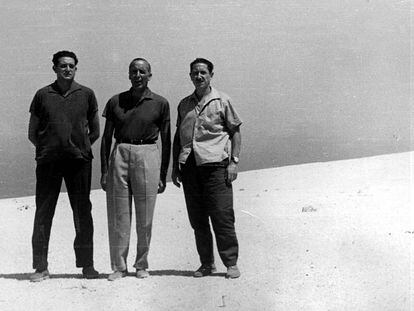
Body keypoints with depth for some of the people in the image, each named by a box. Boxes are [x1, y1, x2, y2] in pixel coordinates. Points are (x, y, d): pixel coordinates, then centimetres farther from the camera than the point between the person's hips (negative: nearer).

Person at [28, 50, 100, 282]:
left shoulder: (86, 94, 8)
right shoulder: (43, 95, 7)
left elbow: (95, 131, 14)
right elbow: (32, 133, 12)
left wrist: (80, 148, 7)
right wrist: (47, 148, 4)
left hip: (79, 160, 0)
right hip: (48, 161, 0)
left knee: (83, 213, 3)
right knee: (43, 213, 1)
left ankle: (87, 265, 12)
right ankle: (41, 267, 8)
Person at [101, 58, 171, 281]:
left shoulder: (160, 104, 5)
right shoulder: (115, 102, 9)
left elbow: (166, 140, 7)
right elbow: (106, 137, 11)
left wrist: (163, 175, 4)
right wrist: (104, 171, 4)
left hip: (147, 155, -1)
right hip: (120, 154, 1)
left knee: (145, 216, 3)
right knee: (118, 216, 1)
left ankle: (142, 265, 17)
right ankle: (118, 266, 10)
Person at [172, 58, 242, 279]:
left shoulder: (222, 101, 6)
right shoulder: (184, 105, 18)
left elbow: (235, 132, 6)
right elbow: (177, 136, 22)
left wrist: (233, 162, -4)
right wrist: (175, 166, 15)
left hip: (215, 163, -4)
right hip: (189, 165, 4)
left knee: (222, 216, -7)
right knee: (197, 219, 5)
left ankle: (231, 263, 1)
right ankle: (206, 263, 14)